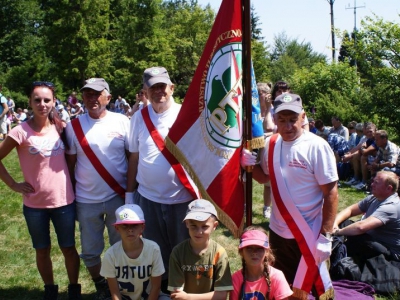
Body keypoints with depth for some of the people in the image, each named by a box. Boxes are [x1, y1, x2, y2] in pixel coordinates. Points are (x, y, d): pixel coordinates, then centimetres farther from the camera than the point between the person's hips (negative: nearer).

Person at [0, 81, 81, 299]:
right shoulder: (21, 131, -12)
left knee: (68, 248, 14)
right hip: (34, 204, -2)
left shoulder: (60, 127, -2)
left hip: (64, 200, 2)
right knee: (42, 250, 15)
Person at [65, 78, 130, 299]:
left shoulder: (122, 122, -4)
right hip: (86, 200, 1)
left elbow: (133, 157, 0)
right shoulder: (74, 126, -2)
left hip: (118, 197, -1)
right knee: (90, 250, 13)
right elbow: (70, 163, 2)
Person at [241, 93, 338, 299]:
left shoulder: (317, 147, -17)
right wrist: (250, 164, -6)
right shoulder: (271, 144, 0)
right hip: (277, 232, 6)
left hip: (308, 235, -6)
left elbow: (331, 192, -15)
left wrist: (325, 236, -18)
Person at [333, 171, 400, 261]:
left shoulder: (391, 207, -28)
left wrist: (338, 232, -26)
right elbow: (350, 210, 4)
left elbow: (361, 227, -39)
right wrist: (335, 224, -14)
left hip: (389, 254, -9)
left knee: (353, 238, -31)